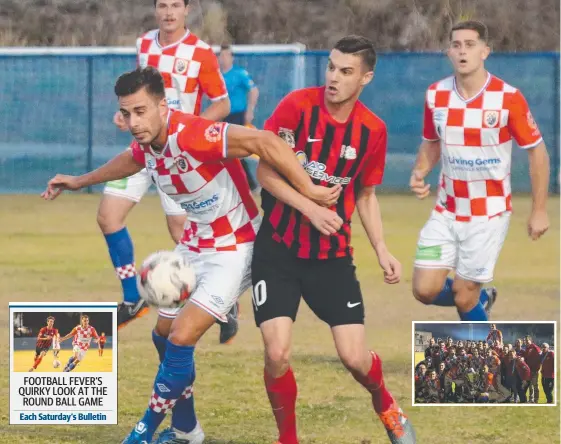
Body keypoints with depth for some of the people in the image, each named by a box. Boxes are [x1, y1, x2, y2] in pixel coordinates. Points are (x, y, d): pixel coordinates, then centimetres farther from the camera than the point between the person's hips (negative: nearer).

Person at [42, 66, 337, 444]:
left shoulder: (191, 135, -32)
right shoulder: (147, 140, -5)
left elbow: (264, 142, -40)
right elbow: (134, 159, 22)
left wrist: (309, 191, -42)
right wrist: (80, 182, 33)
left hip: (233, 250, -9)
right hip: (195, 245, 9)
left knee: (181, 340, -15)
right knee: (164, 336, 15)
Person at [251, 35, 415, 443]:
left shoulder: (373, 130, -2)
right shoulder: (297, 106, -12)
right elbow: (265, 172, -10)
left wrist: (381, 249, 0)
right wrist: (310, 208, -21)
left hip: (332, 255, 2)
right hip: (278, 250, -2)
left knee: (355, 358, -4)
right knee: (277, 354, -15)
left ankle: (386, 405, 31)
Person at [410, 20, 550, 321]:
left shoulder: (508, 98, -14)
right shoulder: (436, 95, -1)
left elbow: (537, 151, -6)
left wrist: (539, 211, -6)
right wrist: (419, 173, -6)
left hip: (489, 214, -4)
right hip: (446, 212, 4)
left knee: (464, 297, -4)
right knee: (425, 290, -4)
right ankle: (479, 299, 28)